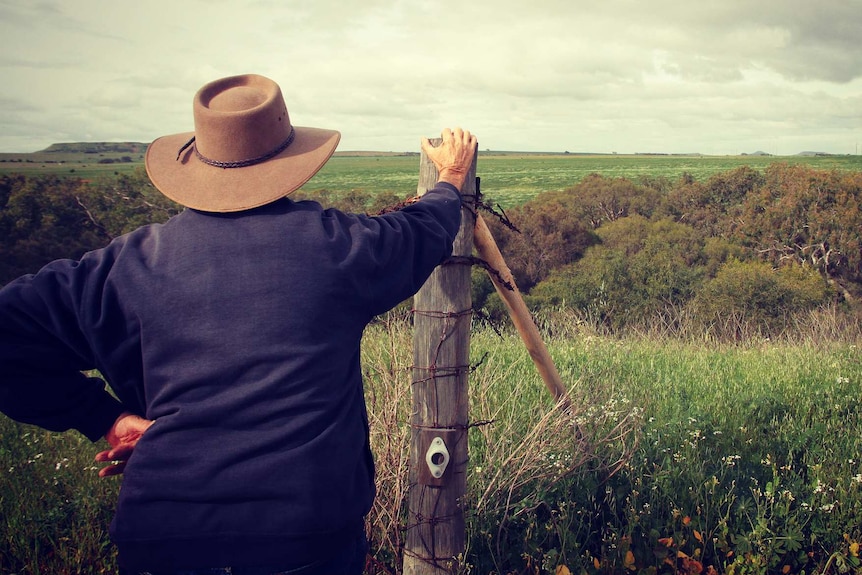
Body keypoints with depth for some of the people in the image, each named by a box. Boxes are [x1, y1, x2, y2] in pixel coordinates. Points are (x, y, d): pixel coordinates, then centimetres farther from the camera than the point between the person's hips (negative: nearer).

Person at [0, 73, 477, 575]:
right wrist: (452, 179, 38)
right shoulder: (331, 240, -3)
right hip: (311, 528, -1)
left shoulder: (137, 260, 0)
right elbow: (426, 230, 17)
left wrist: (105, 417, 4)